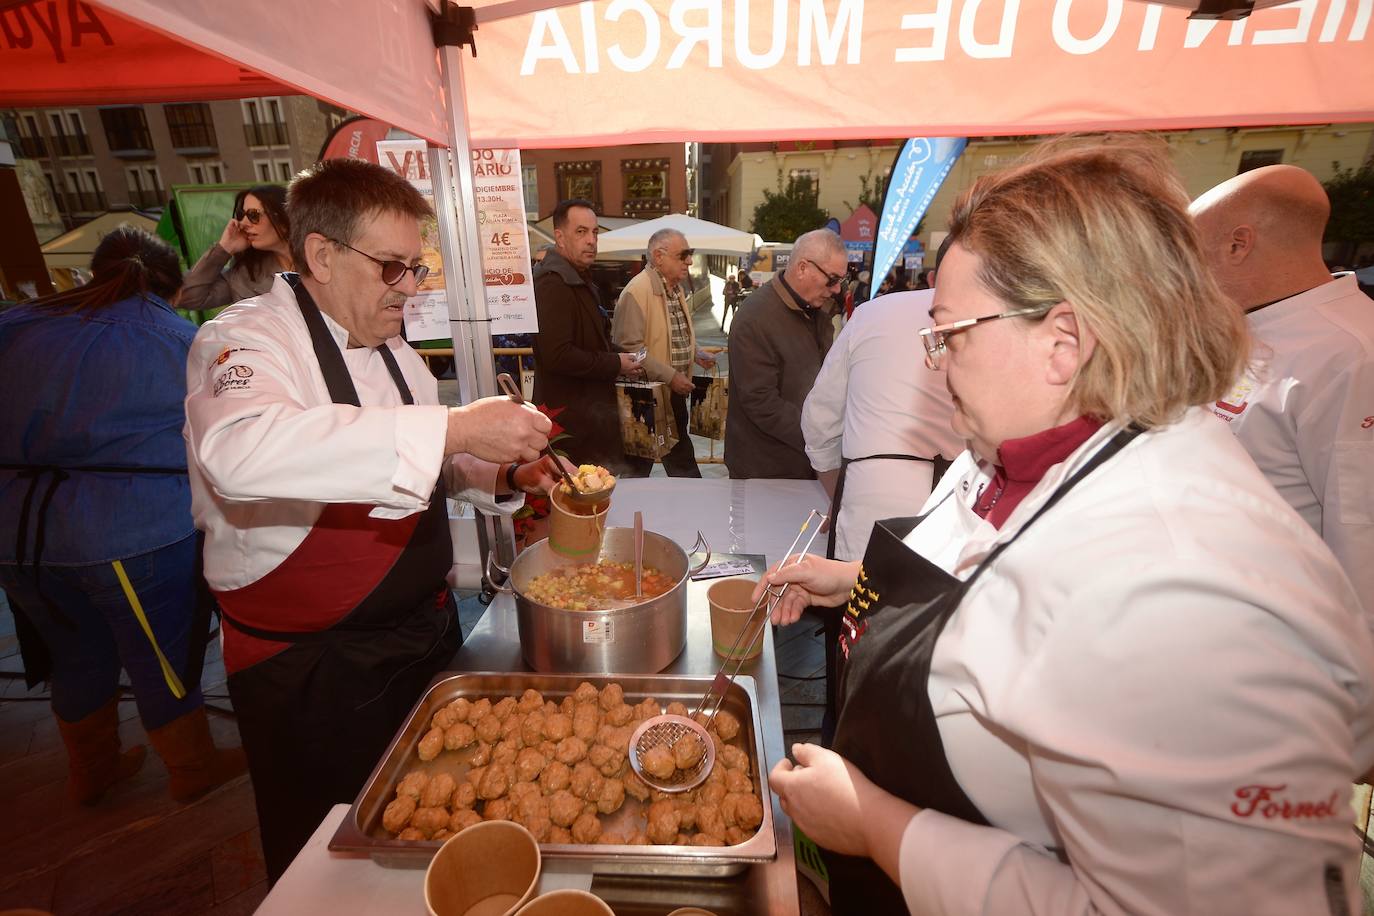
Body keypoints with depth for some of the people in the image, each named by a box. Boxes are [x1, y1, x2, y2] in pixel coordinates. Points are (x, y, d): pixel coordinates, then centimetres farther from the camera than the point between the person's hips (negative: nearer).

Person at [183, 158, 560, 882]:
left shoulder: (390, 349, 8)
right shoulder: (245, 340, -17)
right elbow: (239, 451, -41)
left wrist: (505, 477, -4)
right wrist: (455, 428, -43)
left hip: (425, 631, 7)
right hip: (307, 668, -6)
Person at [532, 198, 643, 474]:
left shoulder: (581, 280, 17)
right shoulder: (553, 284, -18)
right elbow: (557, 356, -27)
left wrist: (617, 358, 9)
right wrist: (615, 364, -16)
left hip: (591, 411, 10)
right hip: (571, 418, -10)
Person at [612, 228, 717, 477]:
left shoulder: (677, 287, 11)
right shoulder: (636, 291, -18)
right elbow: (630, 348, -24)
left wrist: (696, 353, 7)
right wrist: (670, 376, -23)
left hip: (675, 391, 8)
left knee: (682, 460, 20)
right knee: (638, 467, 9)